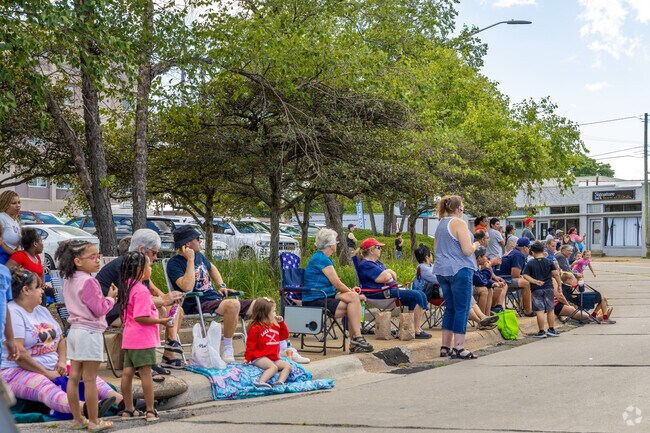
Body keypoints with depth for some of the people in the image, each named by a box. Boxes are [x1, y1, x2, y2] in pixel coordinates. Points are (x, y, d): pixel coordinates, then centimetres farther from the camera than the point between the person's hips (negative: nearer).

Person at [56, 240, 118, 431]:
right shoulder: (88, 282, -17)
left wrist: (107, 299, 12)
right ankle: (94, 421, 1)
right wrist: (110, 298, -2)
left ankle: (77, 418, 18)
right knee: (90, 379, -4)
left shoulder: (69, 281, 11)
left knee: (74, 377, 10)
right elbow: (99, 310, -17)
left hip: (75, 330, 9)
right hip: (90, 332, -9)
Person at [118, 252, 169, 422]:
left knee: (128, 372, 9)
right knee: (146, 372, -4)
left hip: (129, 338, 9)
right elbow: (140, 317, -24)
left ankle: (128, 409, 17)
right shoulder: (141, 291, -18)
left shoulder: (128, 286, 12)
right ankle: (150, 411, -1)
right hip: (143, 339, -9)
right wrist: (160, 321, -16)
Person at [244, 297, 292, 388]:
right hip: (259, 358, -8)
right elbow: (250, 345, -6)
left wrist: (281, 323, 15)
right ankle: (261, 382, -47)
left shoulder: (274, 325, 18)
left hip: (274, 358, 8)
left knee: (288, 366, -7)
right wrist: (247, 358, -12)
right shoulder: (255, 328, -6)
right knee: (273, 367, -33)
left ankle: (280, 382, -27)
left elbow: (284, 335, 25)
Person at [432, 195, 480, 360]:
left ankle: (445, 347, 13)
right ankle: (458, 348, -6)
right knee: (462, 309, -4)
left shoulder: (441, 224, 16)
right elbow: (467, 250, -17)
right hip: (459, 270, -9)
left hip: (442, 270, 9)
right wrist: (475, 245, 4)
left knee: (450, 308, 13)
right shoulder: (459, 223, -11)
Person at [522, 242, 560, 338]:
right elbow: (555, 273, -2)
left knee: (540, 311, -2)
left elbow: (525, 276, -9)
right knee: (550, 310, 13)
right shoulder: (549, 262, 0)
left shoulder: (530, 264, -2)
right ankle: (551, 329, 18)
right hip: (548, 288, 2)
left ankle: (541, 331, 0)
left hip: (536, 289, -2)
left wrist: (534, 281, -9)